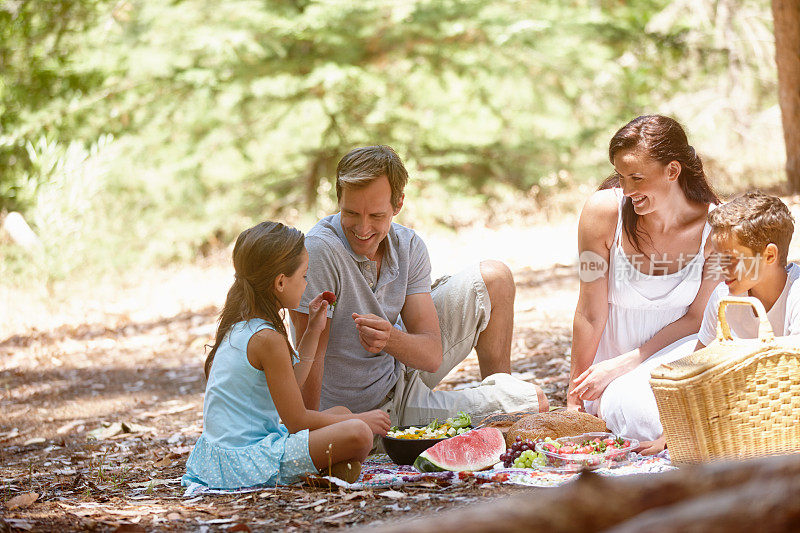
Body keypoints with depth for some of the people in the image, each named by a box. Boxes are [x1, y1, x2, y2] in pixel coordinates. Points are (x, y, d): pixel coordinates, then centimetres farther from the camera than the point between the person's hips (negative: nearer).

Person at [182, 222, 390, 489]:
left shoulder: (237, 327, 11)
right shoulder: (268, 339, -18)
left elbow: (287, 392, 21)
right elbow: (297, 421, -14)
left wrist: (312, 332, 24)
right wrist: (360, 419, -3)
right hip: (247, 459, -10)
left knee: (340, 414, 22)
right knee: (357, 434, -24)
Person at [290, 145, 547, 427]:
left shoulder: (409, 247, -9)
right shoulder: (320, 251, -28)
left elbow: (432, 356, -15)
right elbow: (308, 359, -30)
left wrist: (389, 338, -36)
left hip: (401, 371, 6)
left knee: (493, 278, 5)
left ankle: (499, 386, 22)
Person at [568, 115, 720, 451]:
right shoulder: (605, 211, -16)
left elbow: (696, 317, -5)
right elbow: (591, 314, -10)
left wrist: (623, 364, -13)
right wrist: (574, 399, -4)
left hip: (677, 350, 1)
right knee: (641, 418, -32)